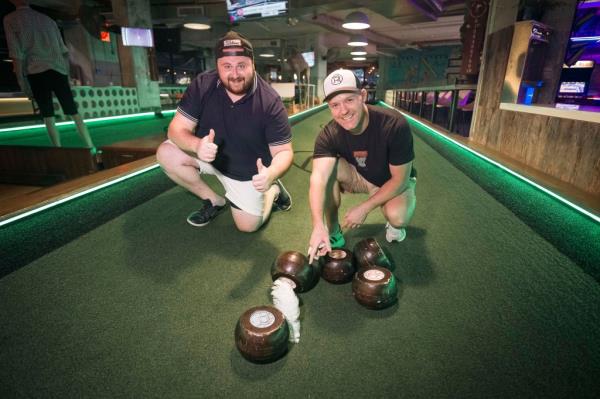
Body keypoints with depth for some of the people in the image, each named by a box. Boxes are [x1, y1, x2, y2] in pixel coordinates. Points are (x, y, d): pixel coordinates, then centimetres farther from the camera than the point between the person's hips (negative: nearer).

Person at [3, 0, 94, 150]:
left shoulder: (10, 20, 7)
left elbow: (17, 54, -4)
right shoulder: (48, 19, 19)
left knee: (48, 115, 0)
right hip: (58, 69, 3)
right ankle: (90, 146, -6)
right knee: (73, 111, 1)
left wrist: (21, 80, -2)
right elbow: (64, 51, 14)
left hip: (36, 72, -3)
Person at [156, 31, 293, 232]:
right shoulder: (203, 85, -18)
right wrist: (197, 145, -43)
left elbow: (283, 151, -22)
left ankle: (273, 190, 27)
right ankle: (214, 201, 2)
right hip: (209, 154, 3)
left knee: (248, 225, -4)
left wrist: (271, 173, -46)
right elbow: (177, 129, -18)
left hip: (247, 171, -3)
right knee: (166, 154, -20)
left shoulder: (270, 102, -26)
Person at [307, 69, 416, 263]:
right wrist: (318, 225, -54)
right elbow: (318, 178, -40)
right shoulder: (328, 135, -24)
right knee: (327, 168, -27)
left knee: (397, 216, -35)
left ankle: (394, 224, 5)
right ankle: (333, 233, -10)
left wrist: (364, 208, -29)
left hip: (393, 182, -2)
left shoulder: (395, 125, -31)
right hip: (360, 177, 3)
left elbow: (400, 178, -23)